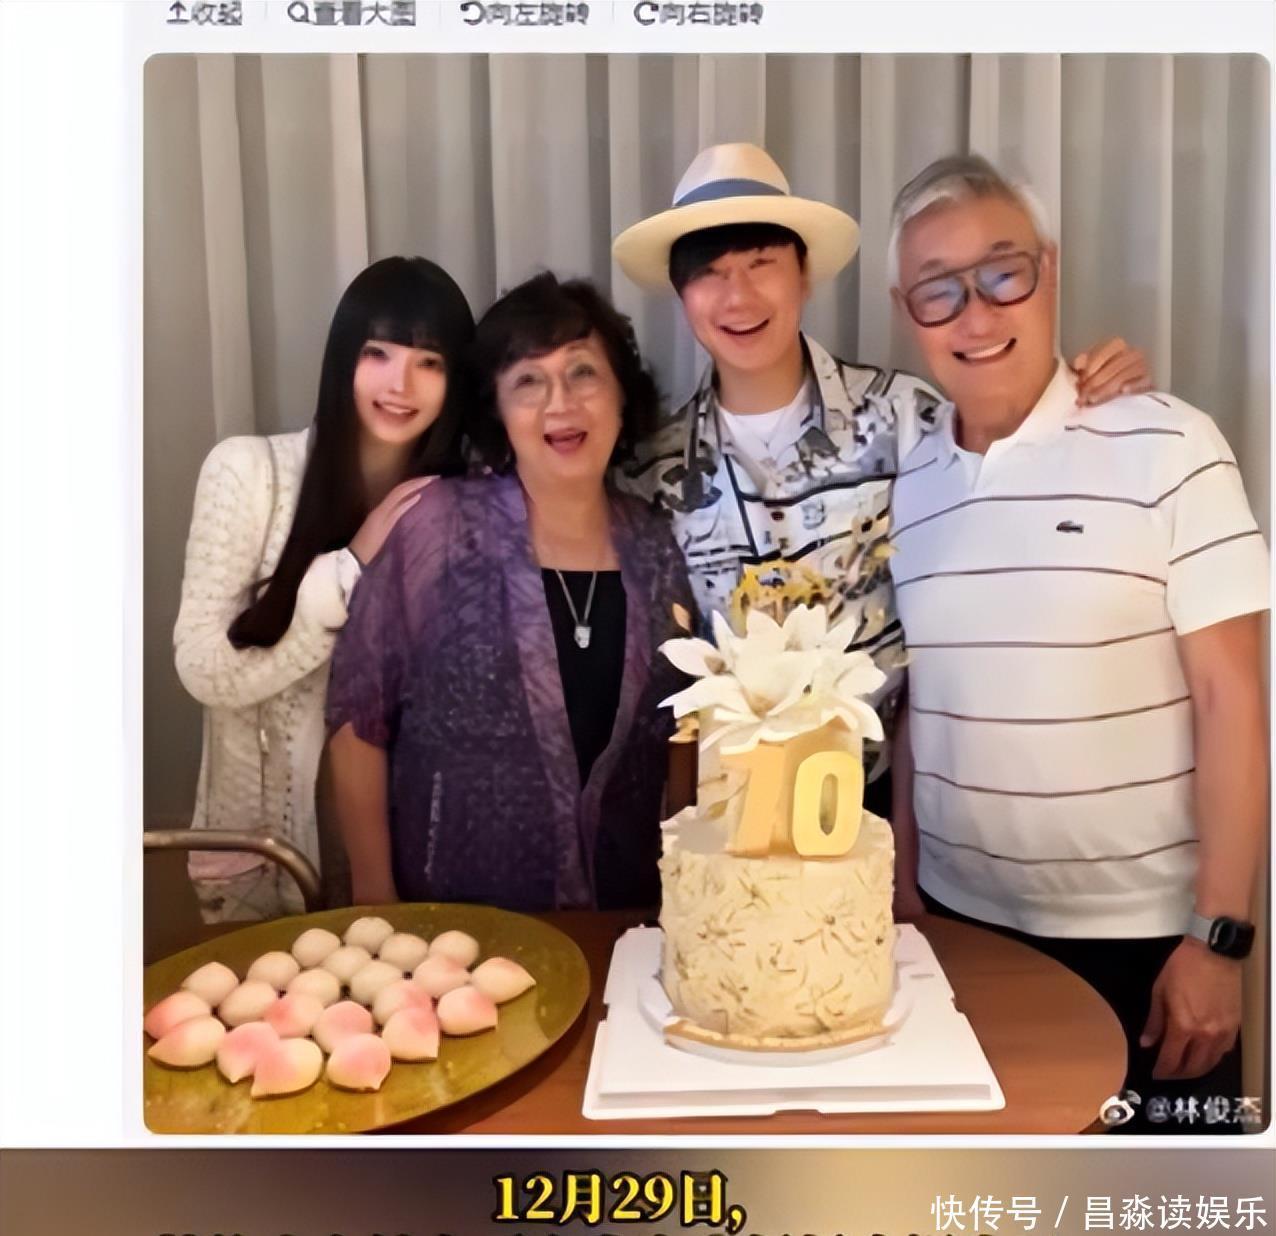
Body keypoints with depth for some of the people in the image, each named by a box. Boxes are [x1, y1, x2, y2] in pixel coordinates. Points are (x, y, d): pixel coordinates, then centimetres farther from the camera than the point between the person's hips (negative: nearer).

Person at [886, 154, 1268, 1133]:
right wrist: (901, 896, 6)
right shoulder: (904, 482, 1)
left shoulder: (1168, 447, -11)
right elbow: (914, 709, 7)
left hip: (1144, 933, -3)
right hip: (962, 924, 4)